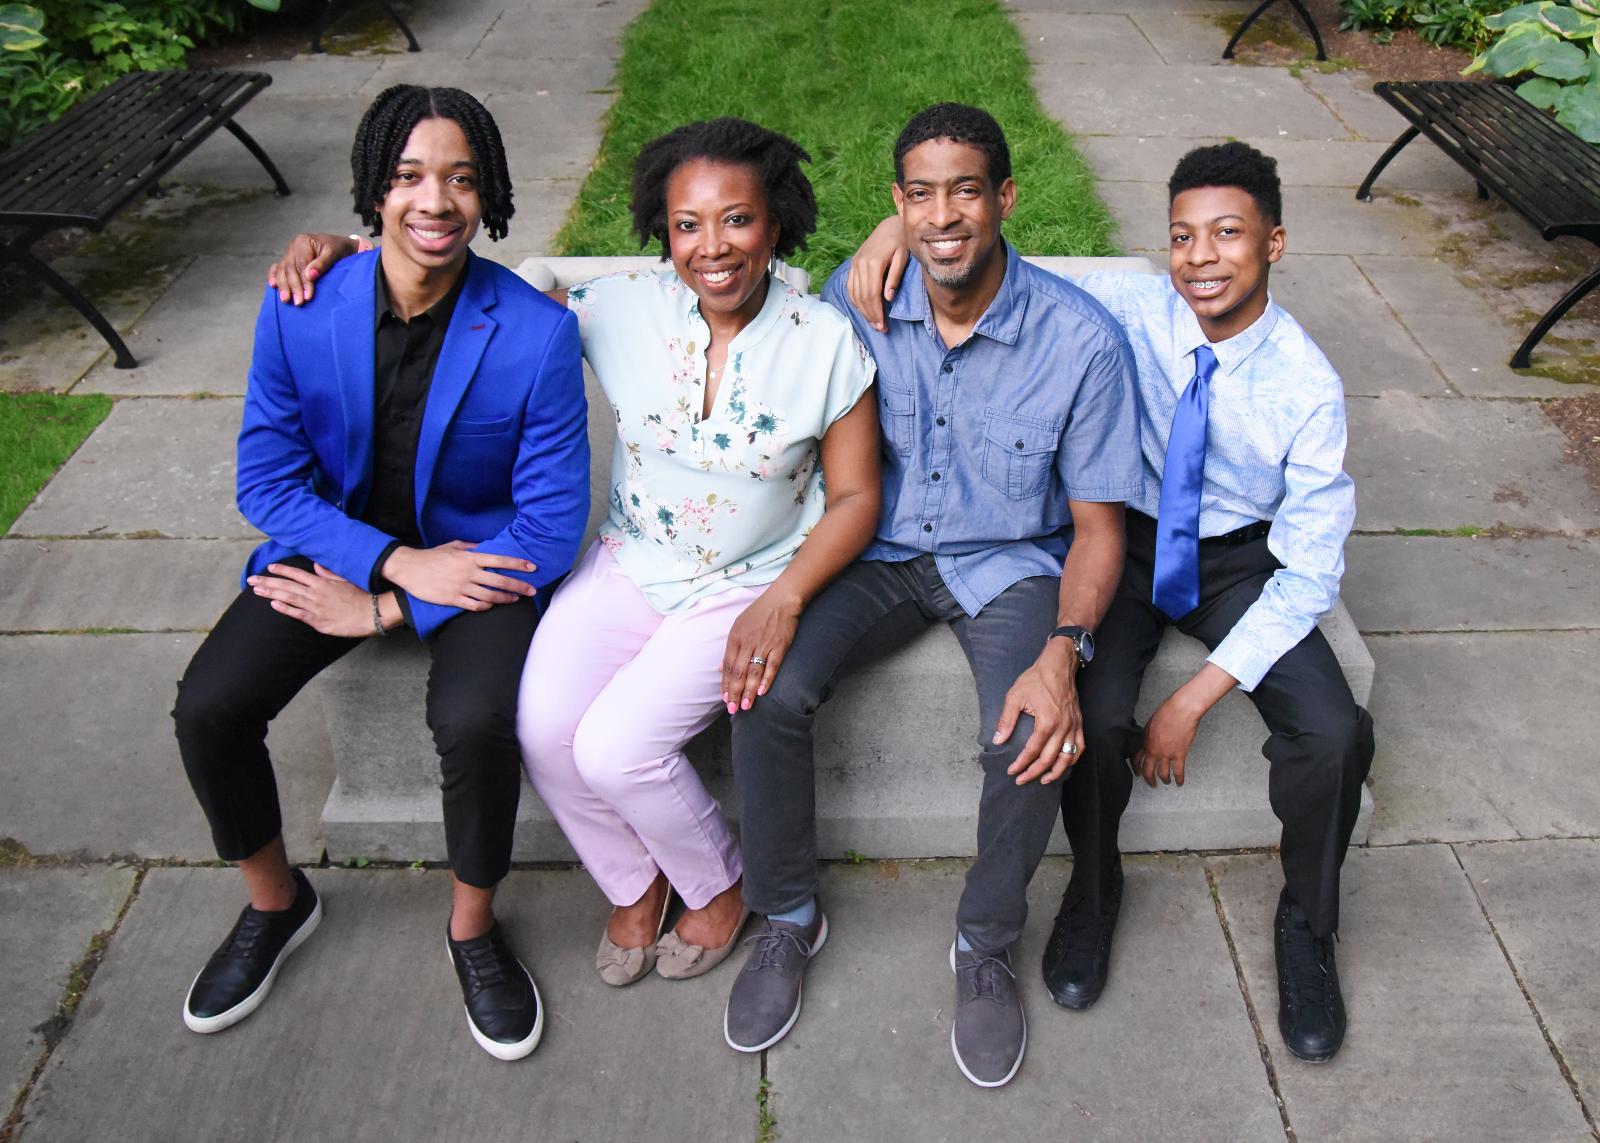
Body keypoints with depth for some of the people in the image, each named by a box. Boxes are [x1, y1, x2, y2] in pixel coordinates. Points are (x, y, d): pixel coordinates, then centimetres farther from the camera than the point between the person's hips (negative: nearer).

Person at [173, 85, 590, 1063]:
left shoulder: (538, 332, -18)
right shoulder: (298, 309, -10)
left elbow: (551, 526, -16)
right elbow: (267, 479, -4)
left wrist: (382, 611, -17)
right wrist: (401, 562, -19)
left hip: (478, 553, -3)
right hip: (334, 546, 3)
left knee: (476, 722, -30)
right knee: (208, 709, -15)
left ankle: (474, 926, 3)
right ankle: (276, 904, 17)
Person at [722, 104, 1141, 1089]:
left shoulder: (1082, 340, -16)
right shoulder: (852, 299, -8)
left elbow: (1097, 524, -9)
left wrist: (1062, 653, -27)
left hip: (1012, 562, -2)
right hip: (880, 550, 2)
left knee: (1034, 739, -29)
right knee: (767, 688, -23)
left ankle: (985, 949, 3)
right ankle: (790, 919, 4)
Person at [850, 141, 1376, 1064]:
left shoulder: (1308, 387, -17)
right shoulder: (1128, 310, -14)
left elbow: (1309, 572, -15)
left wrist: (1195, 699, -23)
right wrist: (902, 226, -28)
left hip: (1241, 560, 0)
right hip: (1131, 539, 0)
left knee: (1334, 732, -22)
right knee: (1095, 712, -28)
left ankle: (1307, 929, 10)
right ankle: (1094, 892, 7)